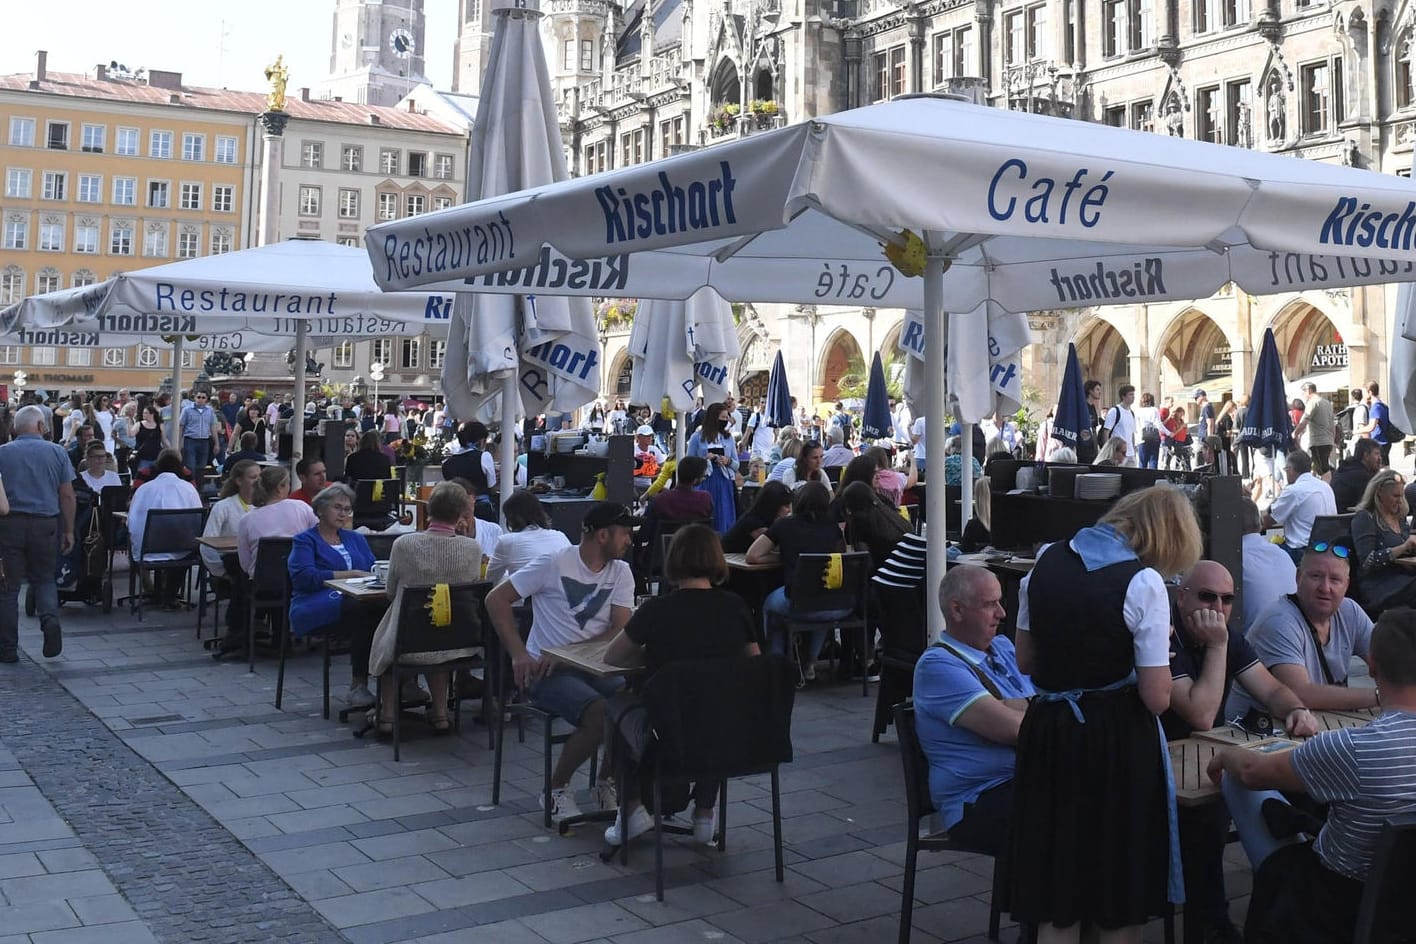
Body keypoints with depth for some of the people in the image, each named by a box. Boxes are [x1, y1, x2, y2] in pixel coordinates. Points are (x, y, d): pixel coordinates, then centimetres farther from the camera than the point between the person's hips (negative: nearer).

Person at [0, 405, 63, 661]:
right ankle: (50, 617, -11)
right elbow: (67, 495, 1)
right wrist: (69, 531, 7)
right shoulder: (57, 453, 2)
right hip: (45, 524, 1)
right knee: (44, 579, 18)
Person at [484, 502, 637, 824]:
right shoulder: (555, 564, -7)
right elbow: (496, 599, -6)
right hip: (547, 672, -5)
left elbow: (620, 631, -5)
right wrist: (518, 655, -16)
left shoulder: (621, 573, 6)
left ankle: (607, 780, 3)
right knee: (601, 714, -30)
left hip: (595, 667, 5)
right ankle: (557, 788, -4)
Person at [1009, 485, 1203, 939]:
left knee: (1054, 898, 15)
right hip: (1116, 738, -5)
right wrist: (1155, 652, 3)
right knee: (1122, 902, 15)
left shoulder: (1047, 561, 2)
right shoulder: (1143, 582, -14)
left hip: (1047, 730, 5)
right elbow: (1157, 698, -15)